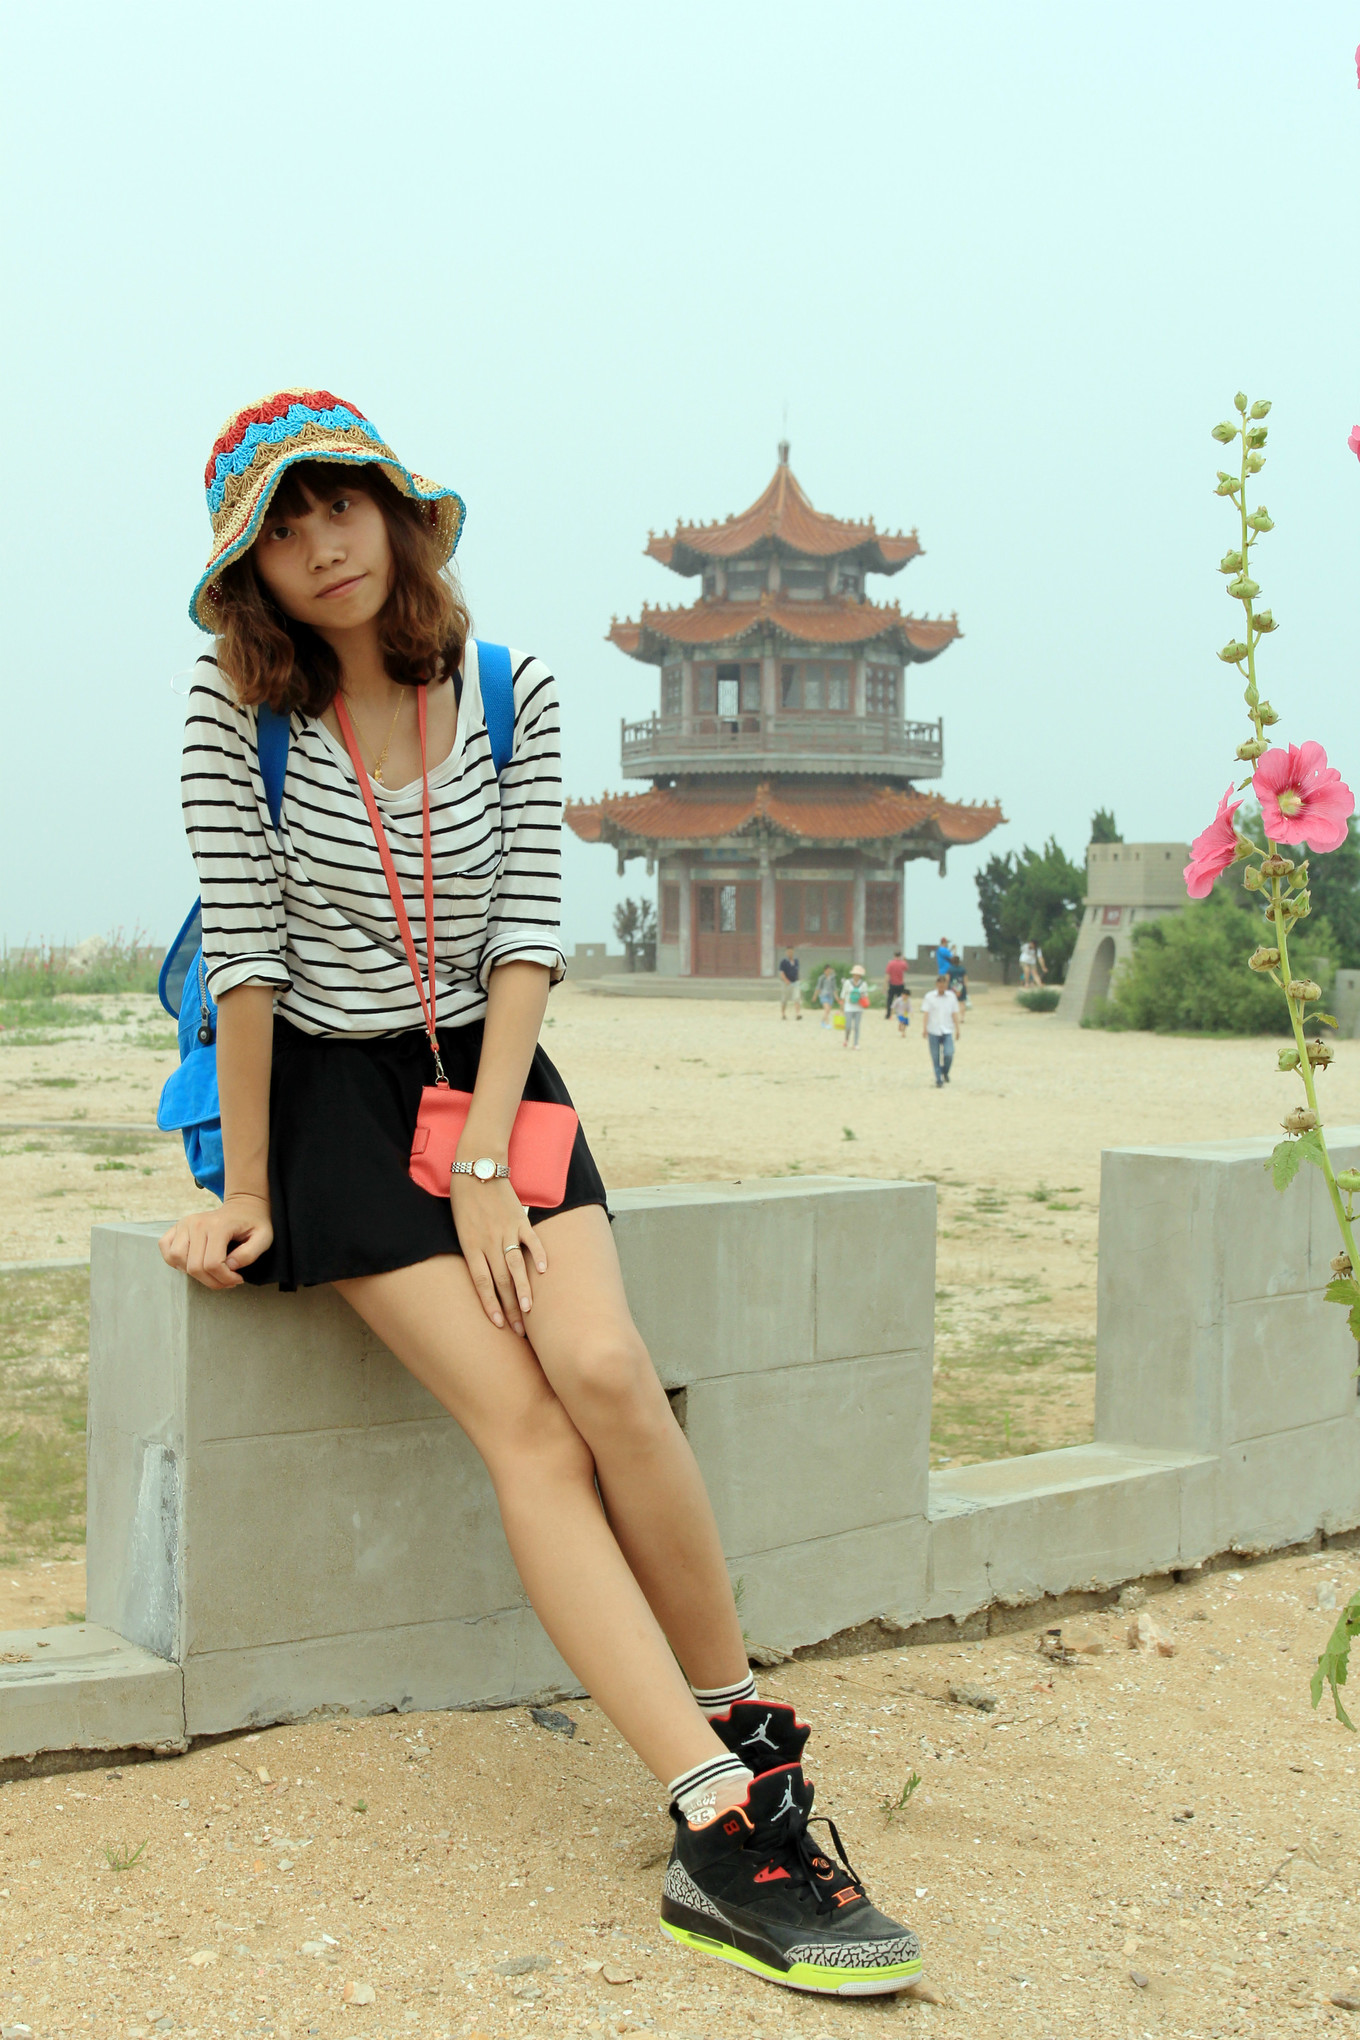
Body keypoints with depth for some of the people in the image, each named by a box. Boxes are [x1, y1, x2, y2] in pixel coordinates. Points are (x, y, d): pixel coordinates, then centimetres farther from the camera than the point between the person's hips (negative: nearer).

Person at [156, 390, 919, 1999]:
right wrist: (248, 1193, -7)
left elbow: (527, 937, -3)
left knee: (607, 1374, -23)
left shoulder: (510, 692, -1)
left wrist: (486, 1159, -11)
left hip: (486, 1071, 2)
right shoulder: (236, 706, -7)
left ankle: (741, 1734, -8)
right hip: (328, 1091, -2)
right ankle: (727, 1819, -25)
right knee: (524, 1425, -19)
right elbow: (246, 954, -9)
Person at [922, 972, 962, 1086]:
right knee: (935, 1057, 0)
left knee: (949, 1053, -15)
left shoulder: (951, 996, 9)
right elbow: (925, 1013, -3)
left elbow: (955, 1013, 11)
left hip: (947, 1031, 1)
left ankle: (945, 1072, 11)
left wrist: (958, 1029, 7)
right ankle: (938, 1079, 10)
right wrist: (924, 1028, -12)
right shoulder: (929, 997, 2)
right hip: (933, 1031, -1)